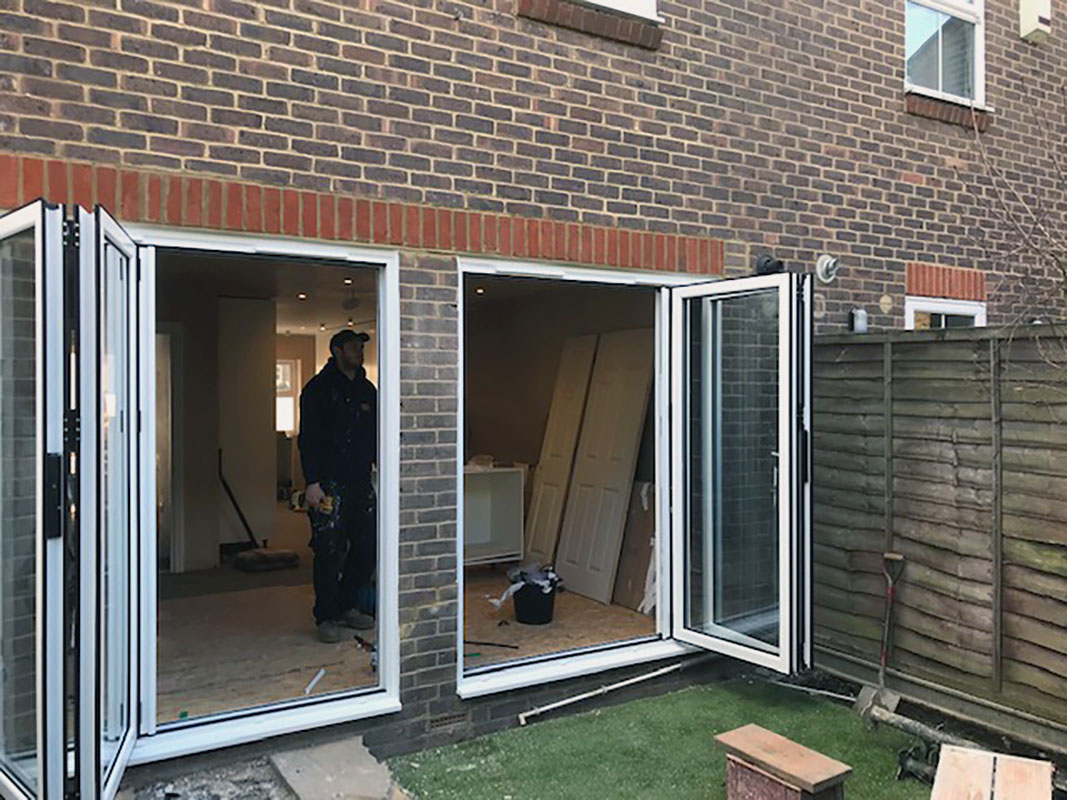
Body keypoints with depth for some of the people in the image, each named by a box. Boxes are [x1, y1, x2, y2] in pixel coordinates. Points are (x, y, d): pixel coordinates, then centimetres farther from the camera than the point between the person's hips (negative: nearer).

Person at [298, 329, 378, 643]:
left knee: (367, 548, 7)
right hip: (329, 484, -6)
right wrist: (312, 482, -16)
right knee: (330, 552, -4)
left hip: (361, 483, 6)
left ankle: (346, 606, 23)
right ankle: (326, 618, 9)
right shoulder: (318, 388, -3)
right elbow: (308, 438, -8)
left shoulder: (367, 390, 15)